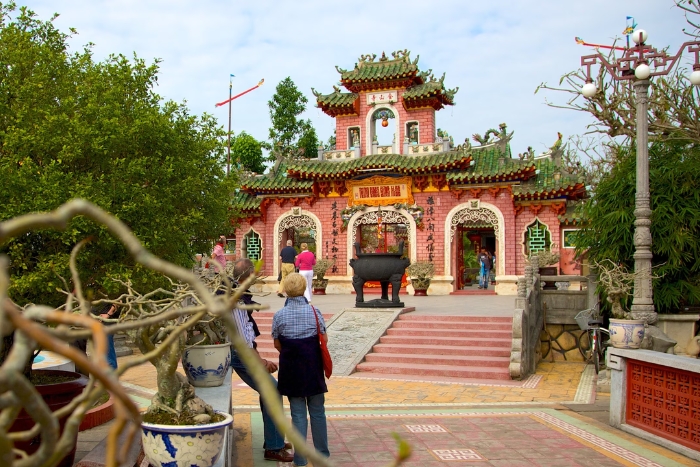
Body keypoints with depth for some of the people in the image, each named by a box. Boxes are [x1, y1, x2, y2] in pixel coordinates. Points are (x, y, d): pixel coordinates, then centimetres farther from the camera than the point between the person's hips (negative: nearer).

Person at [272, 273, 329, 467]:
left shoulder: (279, 315, -8)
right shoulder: (314, 311, -8)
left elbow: (277, 344, -1)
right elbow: (324, 339, -2)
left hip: (290, 367, 0)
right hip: (313, 366, 0)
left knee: (298, 412, 8)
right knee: (317, 410, 13)